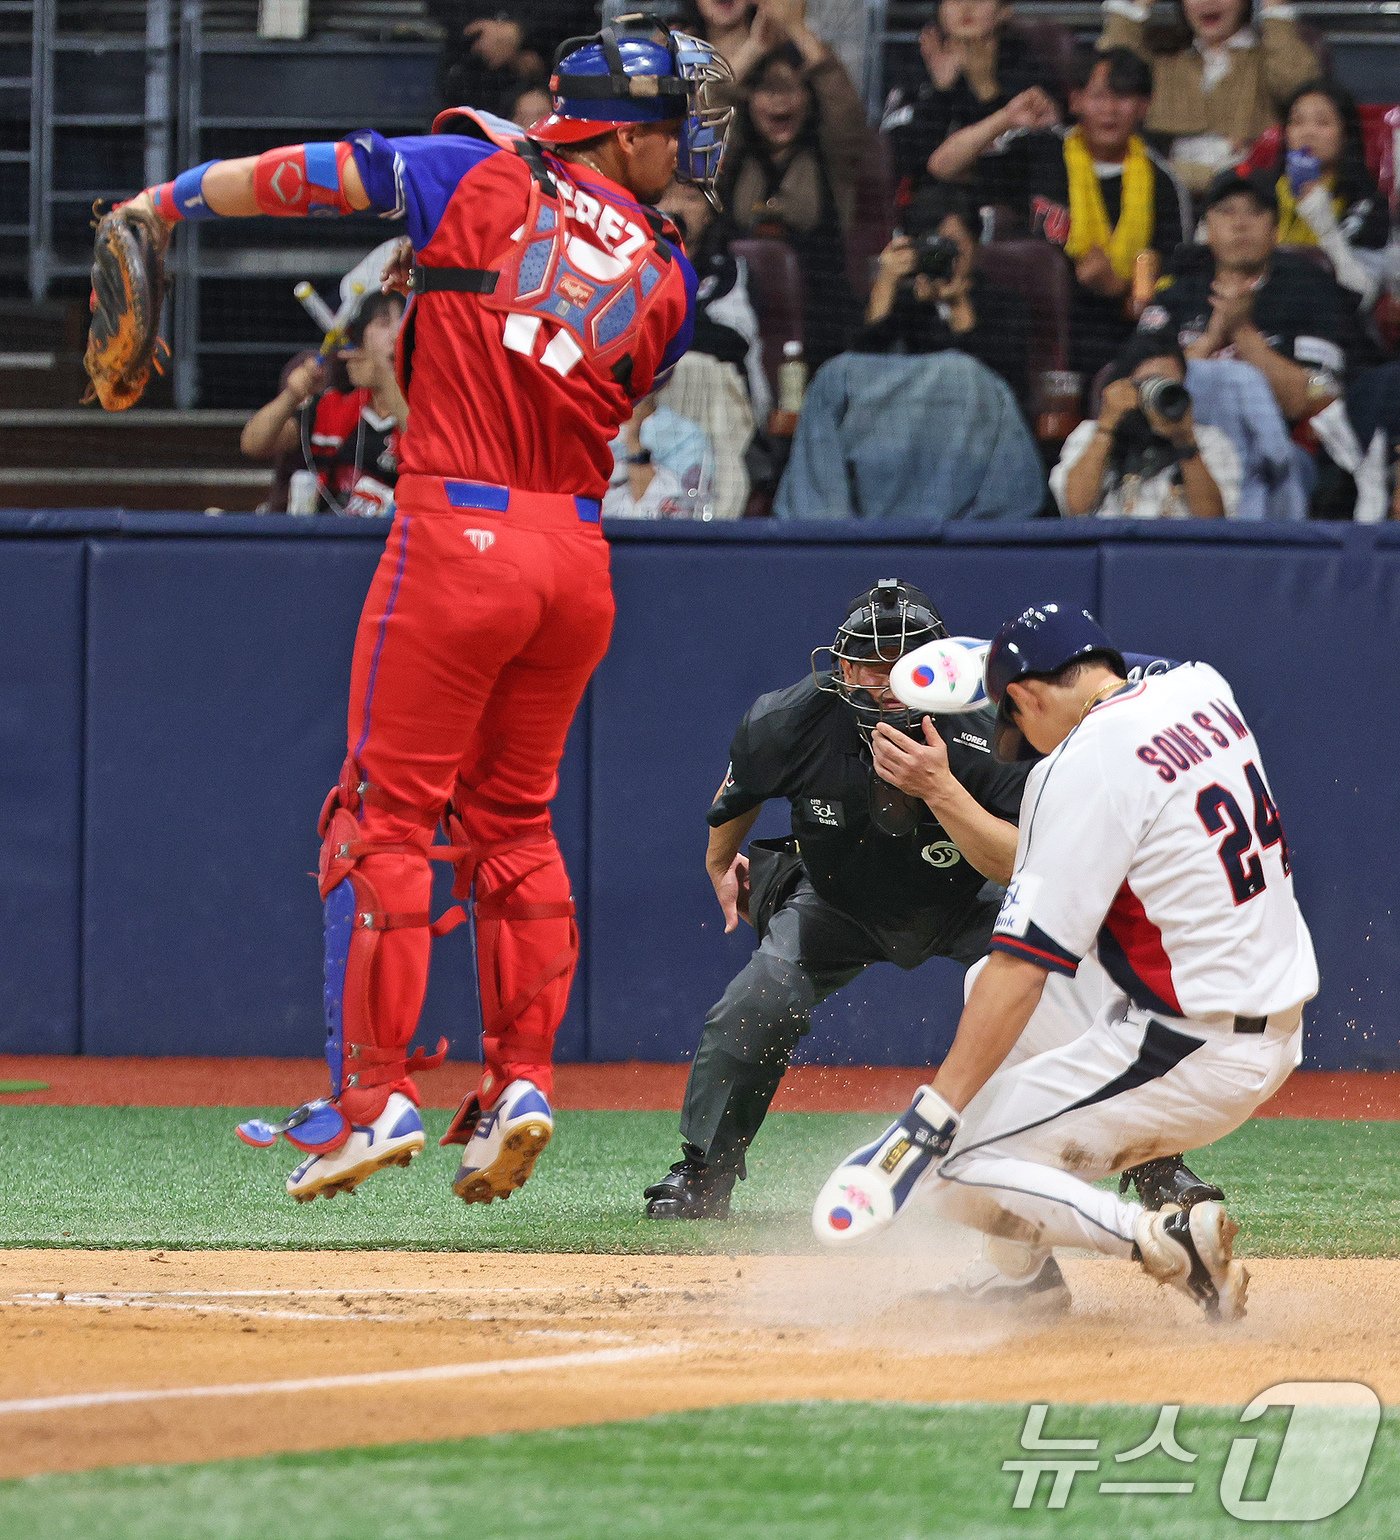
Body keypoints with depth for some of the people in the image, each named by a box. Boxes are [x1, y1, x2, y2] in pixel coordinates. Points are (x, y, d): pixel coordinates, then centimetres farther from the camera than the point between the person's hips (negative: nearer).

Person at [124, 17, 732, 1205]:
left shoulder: (482, 175, 0)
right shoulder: (667, 280, 6)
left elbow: (307, 172, 2)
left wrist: (164, 205, 14)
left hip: (461, 536, -4)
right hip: (579, 559, 4)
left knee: (389, 815, 1)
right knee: (515, 820, 17)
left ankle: (377, 1095, -1)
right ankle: (522, 1081, 11)